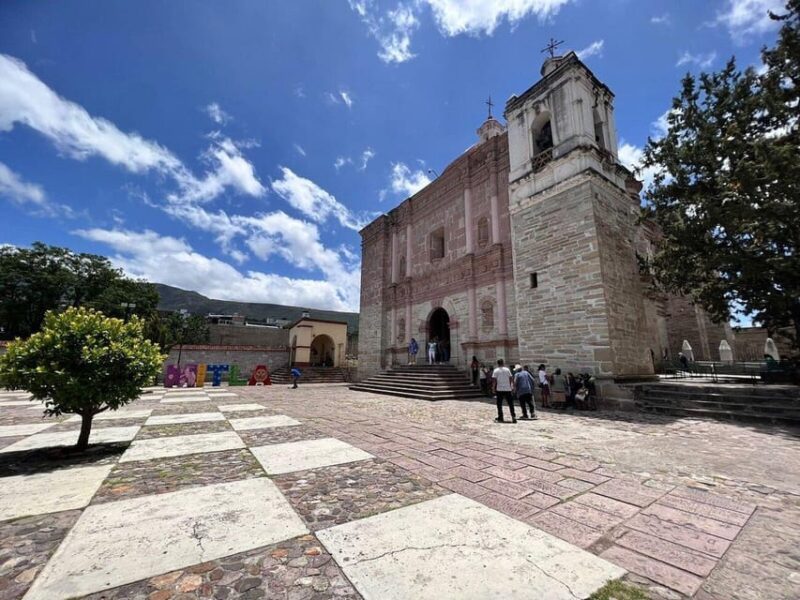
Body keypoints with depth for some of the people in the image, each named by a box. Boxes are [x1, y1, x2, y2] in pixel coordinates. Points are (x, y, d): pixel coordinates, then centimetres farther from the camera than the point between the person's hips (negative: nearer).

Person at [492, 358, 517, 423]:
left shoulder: (496, 370, -2)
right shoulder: (507, 369, 5)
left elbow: (494, 380, -7)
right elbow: (511, 379, 4)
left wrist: (493, 388, -2)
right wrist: (512, 387, 10)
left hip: (499, 389, -2)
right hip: (508, 389, 2)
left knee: (499, 404, 7)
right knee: (510, 404, 9)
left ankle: (500, 418, 8)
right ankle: (513, 416, 4)